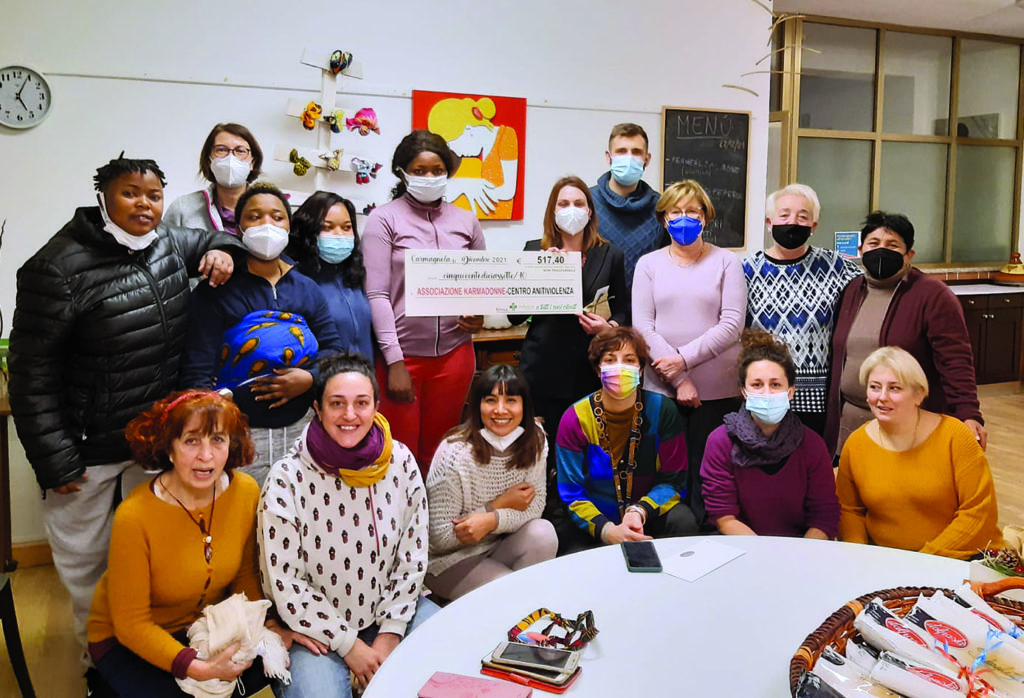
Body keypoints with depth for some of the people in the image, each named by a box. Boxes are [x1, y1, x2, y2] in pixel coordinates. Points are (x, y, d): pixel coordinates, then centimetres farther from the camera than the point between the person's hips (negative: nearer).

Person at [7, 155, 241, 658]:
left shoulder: (167, 243, 1)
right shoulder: (60, 266, -17)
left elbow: (207, 240, 25)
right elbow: (32, 370, -15)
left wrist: (221, 250, -1)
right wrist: (55, 462, -14)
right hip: (88, 448, -5)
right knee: (83, 558, 13)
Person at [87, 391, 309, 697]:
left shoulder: (246, 492, -14)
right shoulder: (134, 517, -28)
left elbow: (244, 576, 1)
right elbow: (130, 624, -20)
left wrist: (268, 626, -16)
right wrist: (198, 668, -29)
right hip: (126, 641, -3)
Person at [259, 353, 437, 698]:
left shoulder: (401, 461, -7)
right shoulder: (286, 479, -16)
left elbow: (413, 557, 0)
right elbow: (285, 582, -12)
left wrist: (391, 632, -5)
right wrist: (349, 645, -11)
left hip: (392, 606, 3)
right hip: (318, 626, -3)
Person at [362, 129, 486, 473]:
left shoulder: (465, 221, 11)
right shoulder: (385, 219, 0)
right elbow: (377, 294, -5)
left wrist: (480, 312, -4)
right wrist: (394, 361, -12)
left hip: (454, 352, 3)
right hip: (400, 354, -3)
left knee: (438, 453, 11)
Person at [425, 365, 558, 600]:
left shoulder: (535, 439, -7)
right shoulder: (455, 453, -22)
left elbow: (536, 505, -5)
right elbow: (439, 539, -19)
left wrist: (491, 521, -24)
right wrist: (499, 504, -20)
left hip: (501, 546, 5)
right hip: (451, 560, -5)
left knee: (543, 533, -23)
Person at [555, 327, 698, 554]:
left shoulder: (662, 410, -7)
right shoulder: (575, 419, -9)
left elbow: (673, 480, -5)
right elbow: (572, 492, -9)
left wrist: (639, 511, -24)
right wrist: (606, 529, -27)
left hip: (649, 515, 2)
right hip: (594, 521, -1)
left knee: (683, 522, -29)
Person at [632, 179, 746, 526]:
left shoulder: (726, 262, 6)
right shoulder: (648, 264, 9)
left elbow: (732, 324, -3)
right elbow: (642, 325, 0)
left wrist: (684, 358, -13)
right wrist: (678, 380, -9)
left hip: (717, 390, -1)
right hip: (661, 388, 1)